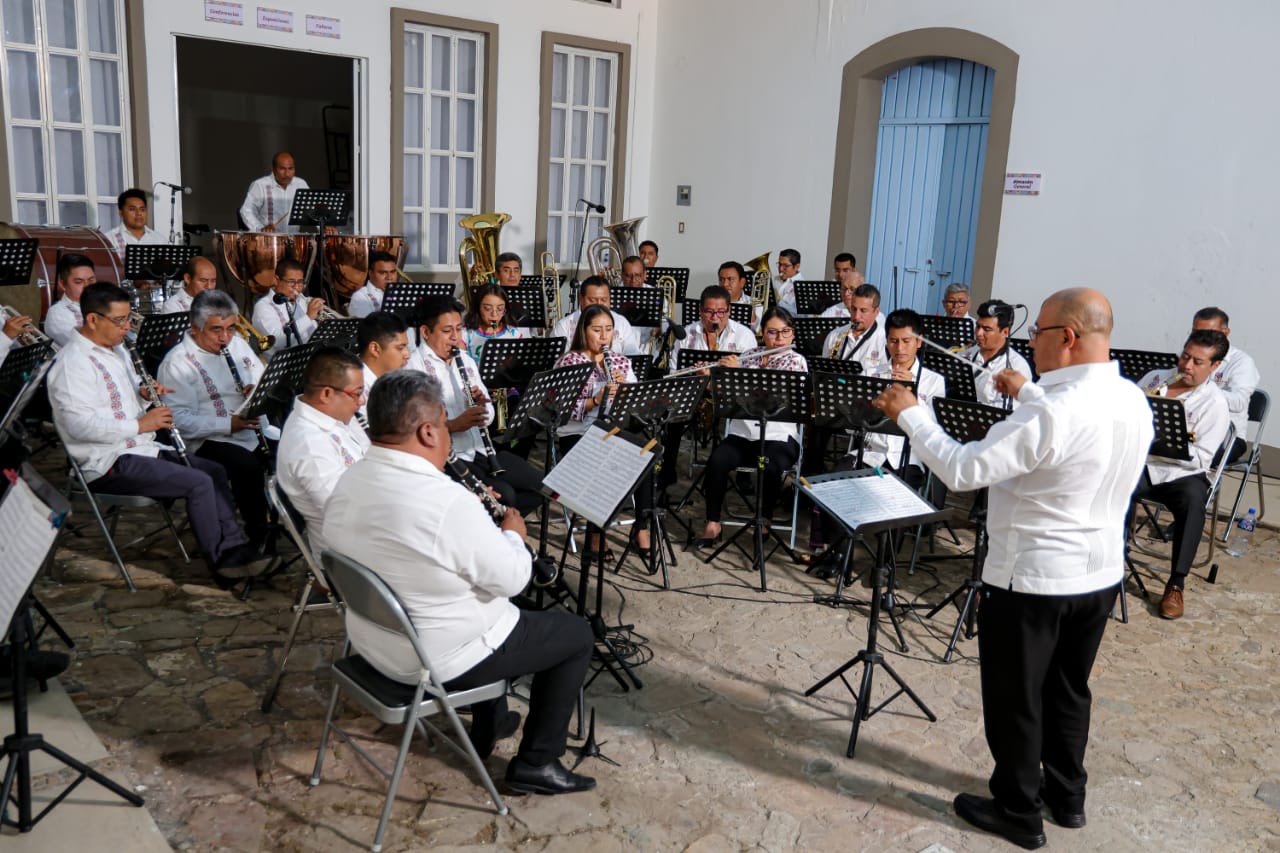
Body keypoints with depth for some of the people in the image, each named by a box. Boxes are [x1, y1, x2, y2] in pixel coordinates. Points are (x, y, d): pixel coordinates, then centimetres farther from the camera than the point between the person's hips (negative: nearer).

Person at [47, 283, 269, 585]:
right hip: (108, 464, -10)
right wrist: (140, 424, -23)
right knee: (198, 482, -21)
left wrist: (144, 391, 8)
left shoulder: (116, 351, 16)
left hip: (141, 448, 10)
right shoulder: (73, 363, -16)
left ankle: (234, 549, 0)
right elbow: (79, 424, -26)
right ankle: (220, 561, -7)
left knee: (215, 471, 3)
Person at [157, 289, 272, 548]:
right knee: (248, 466, -34)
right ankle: (259, 534, -15)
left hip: (257, 431, 6)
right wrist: (229, 424, -26)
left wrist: (259, 391, -4)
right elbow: (180, 421, -17)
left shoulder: (237, 343, 14)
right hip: (210, 440, -6)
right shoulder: (178, 362, -8)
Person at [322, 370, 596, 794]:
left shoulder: (347, 484, -6)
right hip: (440, 660, -8)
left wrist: (484, 525, 7)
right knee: (576, 634, 9)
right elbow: (512, 579, -21)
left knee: (495, 601, 33)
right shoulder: (448, 503, -32)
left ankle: (488, 726, 42)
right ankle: (535, 763, 15)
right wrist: (512, 534, -2)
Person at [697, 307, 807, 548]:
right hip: (741, 433, 3)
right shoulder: (749, 355, 13)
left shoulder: (796, 361, 1)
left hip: (778, 437, -3)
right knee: (717, 460, -26)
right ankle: (713, 522, -11)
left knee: (770, 467, -34)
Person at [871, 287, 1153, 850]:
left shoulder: (1052, 413, -28)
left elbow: (962, 471, -25)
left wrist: (909, 414, -13)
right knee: (1068, 689, 24)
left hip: (1033, 577, -8)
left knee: (1015, 698, 10)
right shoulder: (1132, 401, -1)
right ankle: (1066, 797, 39)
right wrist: (1028, 394, 22)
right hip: (1100, 571, 8)